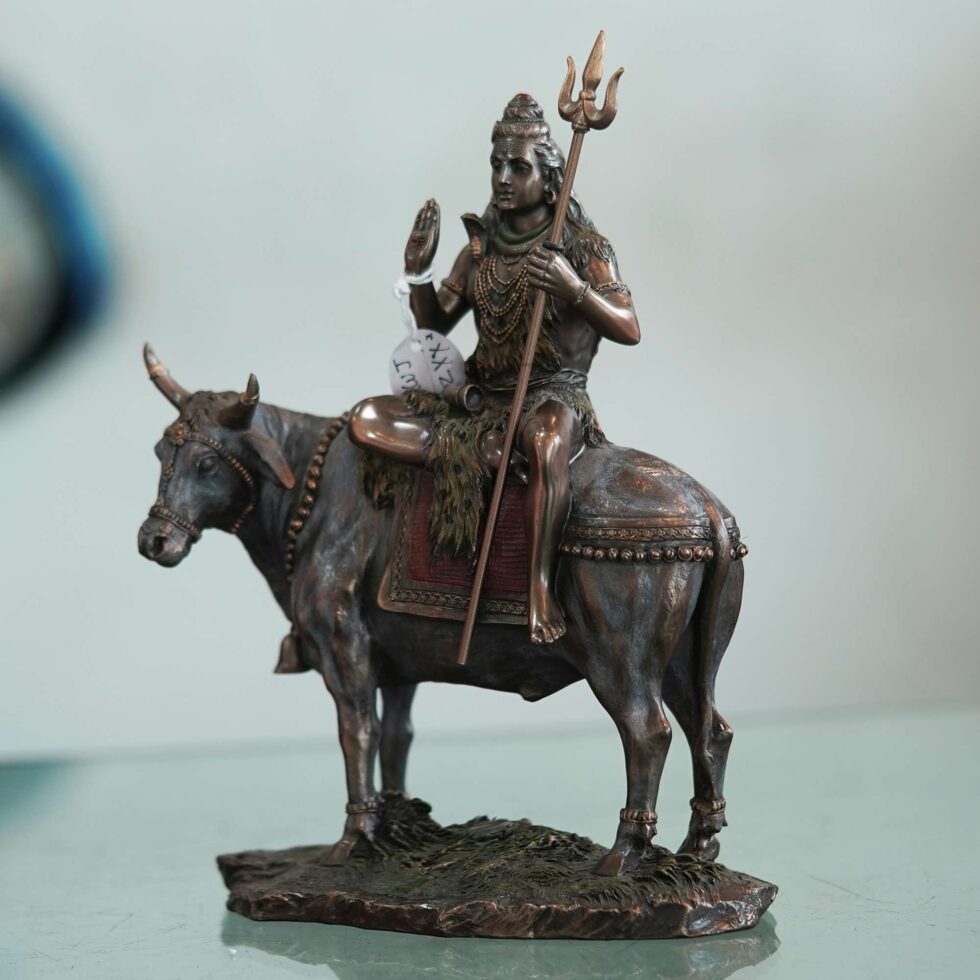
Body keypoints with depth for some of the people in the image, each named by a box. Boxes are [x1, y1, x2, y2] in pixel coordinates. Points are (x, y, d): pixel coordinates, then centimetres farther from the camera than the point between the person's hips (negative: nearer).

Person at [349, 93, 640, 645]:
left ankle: (541, 586, -38)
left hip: (554, 396, -6)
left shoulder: (584, 247, -3)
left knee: (544, 442, -44)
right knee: (369, 420, -11)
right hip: (481, 395, 6)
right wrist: (419, 268, -5)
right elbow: (435, 325, 12)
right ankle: (490, 456, -22)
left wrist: (573, 290, -27)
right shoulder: (481, 247, 10)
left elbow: (629, 330, -11)